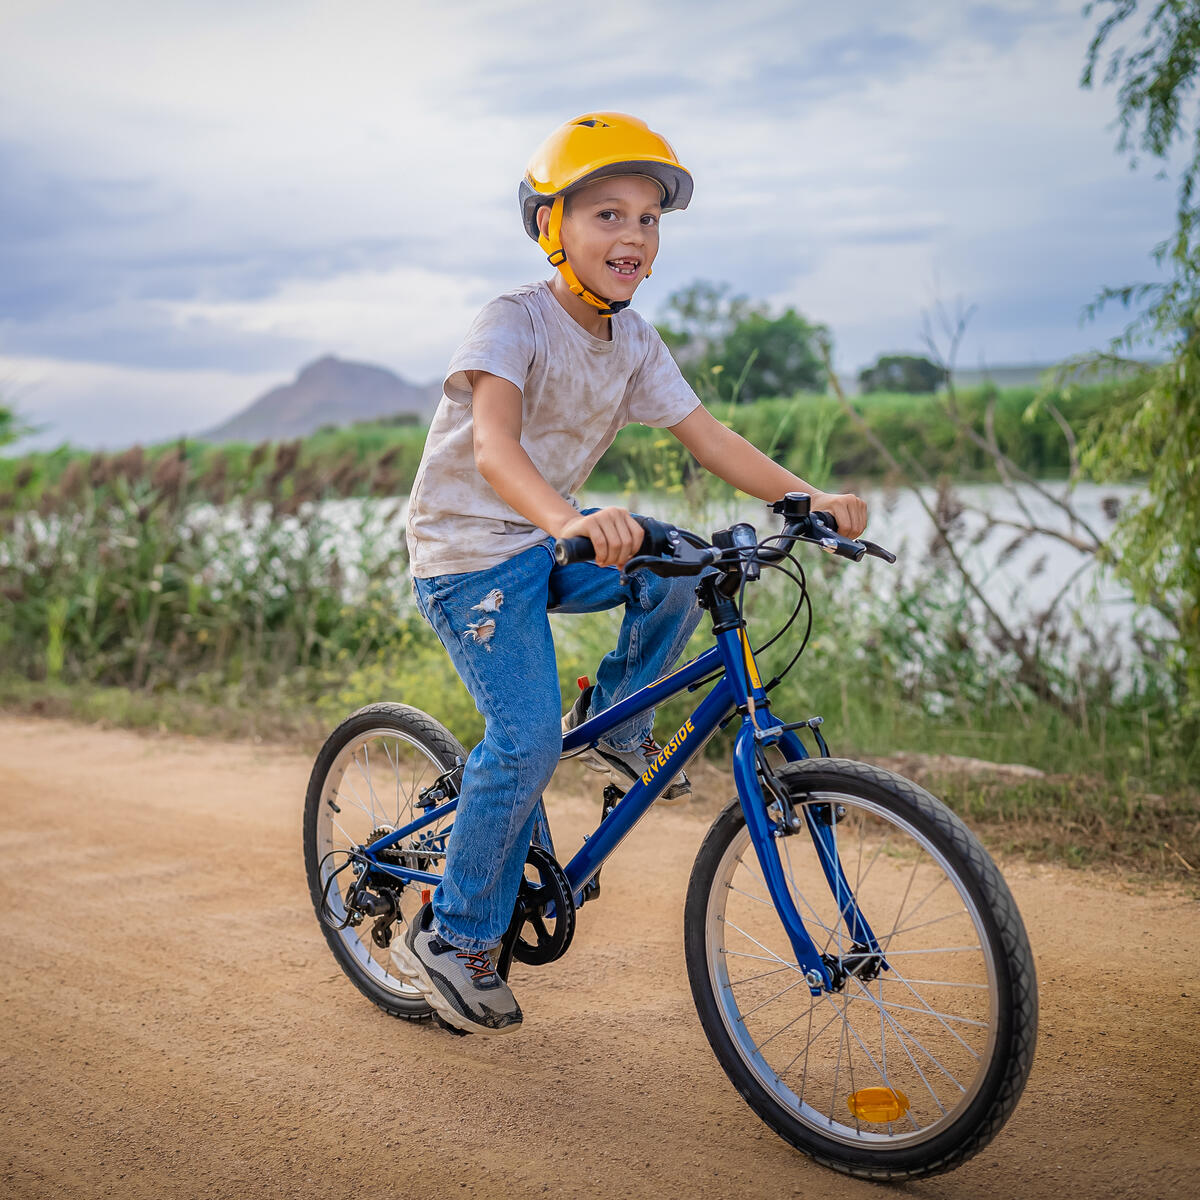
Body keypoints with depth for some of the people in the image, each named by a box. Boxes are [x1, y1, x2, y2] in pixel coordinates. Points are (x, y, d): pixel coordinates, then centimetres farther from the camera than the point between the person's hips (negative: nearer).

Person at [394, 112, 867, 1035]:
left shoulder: (634, 342, 1)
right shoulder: (516, 321, -21)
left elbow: (704, 435, -5)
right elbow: (492, 447, -38)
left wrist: (805, 496, -21)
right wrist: (570, 521, -58)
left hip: (549, 543, 7)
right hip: (470, 551, -6)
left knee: (682, 573, -16)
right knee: (529, 736, -18)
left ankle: (615, 721, 9)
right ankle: (453, 936, -1)